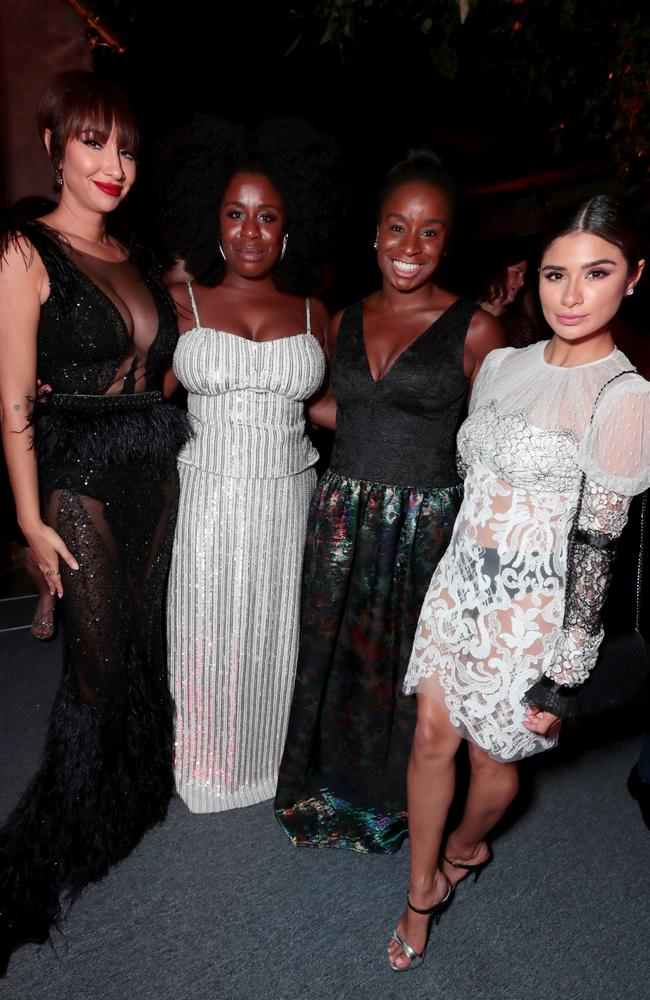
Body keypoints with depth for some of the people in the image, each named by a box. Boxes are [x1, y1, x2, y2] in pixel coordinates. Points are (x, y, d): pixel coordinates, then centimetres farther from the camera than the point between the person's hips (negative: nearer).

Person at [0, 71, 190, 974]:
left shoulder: (139, 262, 12)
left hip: (154, 470, 6)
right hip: (79, 475, -6)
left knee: (145, 639, 16)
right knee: (99, 662, 0)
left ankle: (132, 796, 40)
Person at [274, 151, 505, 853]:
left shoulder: (473, 329, -8)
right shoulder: (347, 320, 6)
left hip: (424, 524, -4)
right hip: (341, 515, 4)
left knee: (403, 663, 12)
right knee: (331, 653, 17)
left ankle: (390, 799, 41)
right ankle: (329, 786, 44)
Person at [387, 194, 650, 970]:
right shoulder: (501, 365, 4)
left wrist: (566, 674, -11)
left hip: (528, 609, -5)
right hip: (458, 584, 5)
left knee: (493, 752, 16)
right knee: (431, 738, 12)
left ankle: (464, 850, 49)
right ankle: (423, 891, 34)